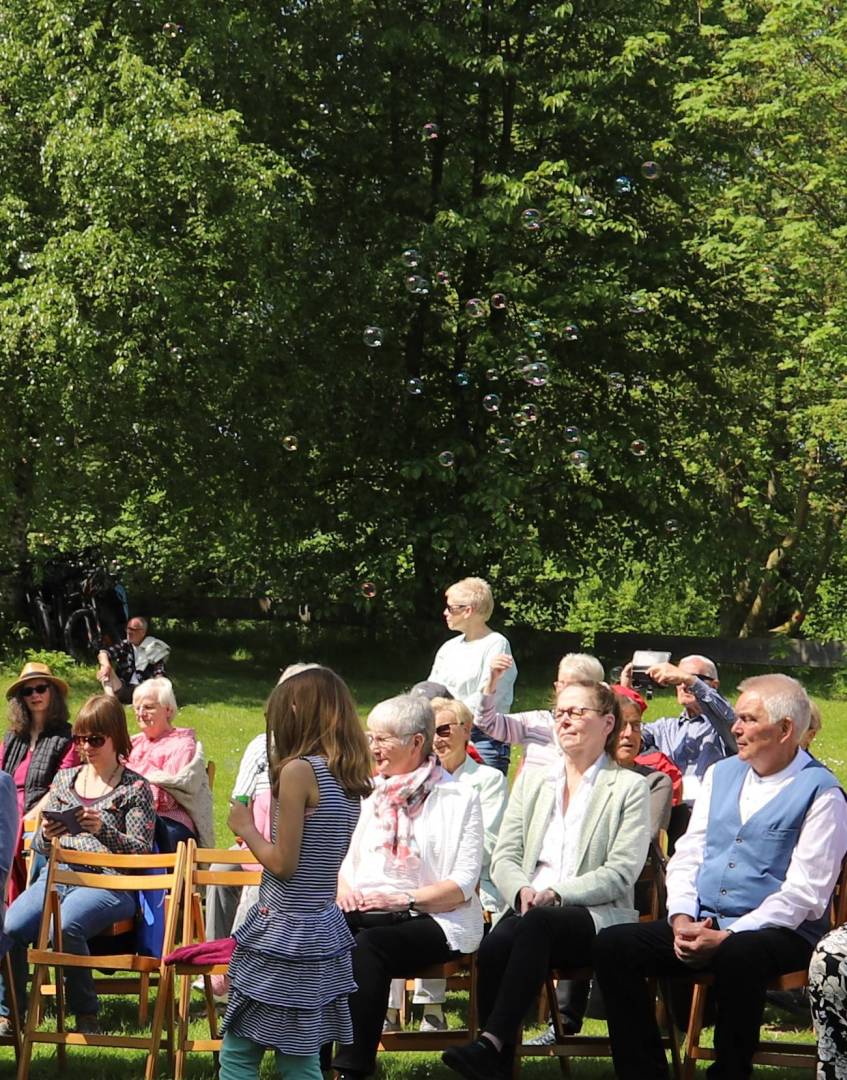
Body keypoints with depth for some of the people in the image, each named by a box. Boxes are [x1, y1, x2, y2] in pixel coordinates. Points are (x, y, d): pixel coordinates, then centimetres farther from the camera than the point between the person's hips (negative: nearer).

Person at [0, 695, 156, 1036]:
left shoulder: (134, 787, 5)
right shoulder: (64, 779, 19)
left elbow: (141, 851, -3)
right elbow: (39, 847, 18)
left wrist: (103, 830, -21)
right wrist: (46, 836, -7)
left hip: (108, 882, -4)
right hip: (57, 874, 4)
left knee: (64, 926, -36)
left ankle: (86, 1015, -19)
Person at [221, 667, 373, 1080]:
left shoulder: (299, 770, -15)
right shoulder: (350, 777, 9)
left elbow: (283, 863, -16)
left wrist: (246, 828, 0)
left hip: (283, 933, -8)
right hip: (323, 931, 8)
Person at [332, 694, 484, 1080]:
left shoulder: (459, 798, 2)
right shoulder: (368, 793, 21)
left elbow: (463, 885, -6)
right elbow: (344, 858, 22)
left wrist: (405, 898, -17)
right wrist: (343, 887, -1)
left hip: (433, 920, -4)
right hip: (364, 912, 5)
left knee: (369, 944, -37)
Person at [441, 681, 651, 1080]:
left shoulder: (629, 788, 7)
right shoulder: (532, 780, 21)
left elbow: (620, 873, -4)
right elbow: (504, 857, 14)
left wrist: (556, 894, -16)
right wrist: (522, 892, -9)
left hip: (597, 918, -4)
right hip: (529, 910, 4)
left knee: (534, 925, -37)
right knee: (495, 946, -31)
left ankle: (490, 1044, -43)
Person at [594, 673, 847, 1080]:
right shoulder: (721, 774, 16)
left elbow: (804, 891, -13)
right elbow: (688, 855, 14)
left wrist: (728, 936, -20)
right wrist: (682, 919, -5)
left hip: (776, 932, -6)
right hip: (700, 923, 6)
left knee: (737, 956, -39)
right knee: (611, 946, -15)